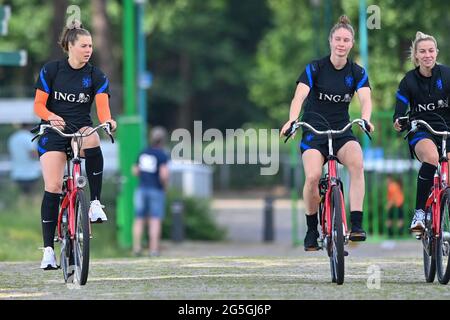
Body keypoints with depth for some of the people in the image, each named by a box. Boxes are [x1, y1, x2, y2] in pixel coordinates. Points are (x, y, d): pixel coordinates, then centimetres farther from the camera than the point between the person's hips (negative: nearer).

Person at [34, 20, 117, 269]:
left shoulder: (96, 76, 2)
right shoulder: (50, 71, 0)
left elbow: (102, 105, -11)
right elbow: (38, 105, -1)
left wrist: (107, 120, -34)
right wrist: (52, 116, -23)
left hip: (81, 129, 1)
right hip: (53, 133, -1)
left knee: (91, 138, -37)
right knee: (52, 188, -16)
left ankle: (95, 202, -26)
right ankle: (48, 248, -11)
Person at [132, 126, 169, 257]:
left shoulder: (143, 153, 9)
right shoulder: (162, 155, -10)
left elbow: (135, 171, 14)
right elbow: (164, 174, -19)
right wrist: (165, 185, -2)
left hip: (142, 188, 5)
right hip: (156, 190, -5)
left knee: (139, 220, 8)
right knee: (155, 220, -2)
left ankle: (136, 247, 2)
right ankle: (154, 249, -6)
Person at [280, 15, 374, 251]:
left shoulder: (357, 73, 2)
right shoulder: (315, 69, -5)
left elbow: (365, 98, -15)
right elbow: (300, 96, -20)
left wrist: (365, 119, -38)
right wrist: (292, 120, -40)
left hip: (342, 131, 2)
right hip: (314, 131, -2)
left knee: (357, 162, -31)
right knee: (313, 177, -27)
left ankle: (356, 225, -30)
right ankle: (311, 230, -4)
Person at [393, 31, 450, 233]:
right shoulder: (409, 81, -3)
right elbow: (400, 112, -7)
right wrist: (398, 123, -31)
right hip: (420, 132, -2)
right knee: (431, 157, -35)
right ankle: (419, 213, -32)